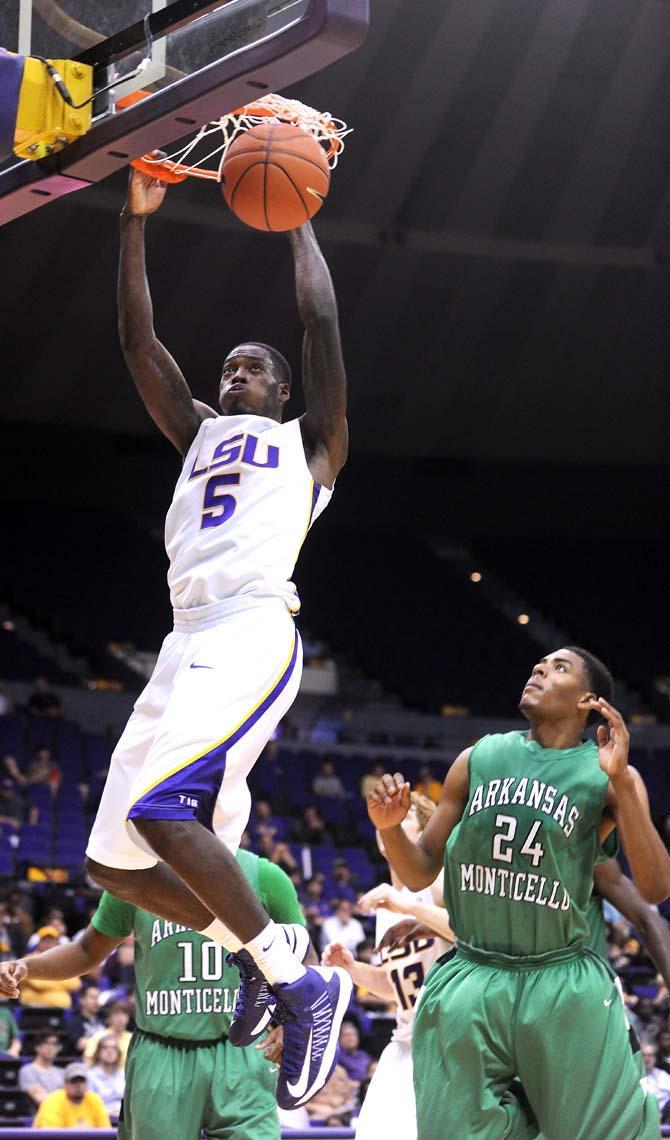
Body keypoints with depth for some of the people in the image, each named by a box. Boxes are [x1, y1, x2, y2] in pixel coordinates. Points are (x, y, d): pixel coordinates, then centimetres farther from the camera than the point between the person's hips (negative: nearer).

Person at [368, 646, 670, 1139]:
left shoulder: (610, 774, 1)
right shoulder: (479, 760, 9)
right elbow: (419, 874, 13)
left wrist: (618, 778, -19)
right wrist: (390, 826, -8)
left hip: (563, 987, -2)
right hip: (468, 983, 2)